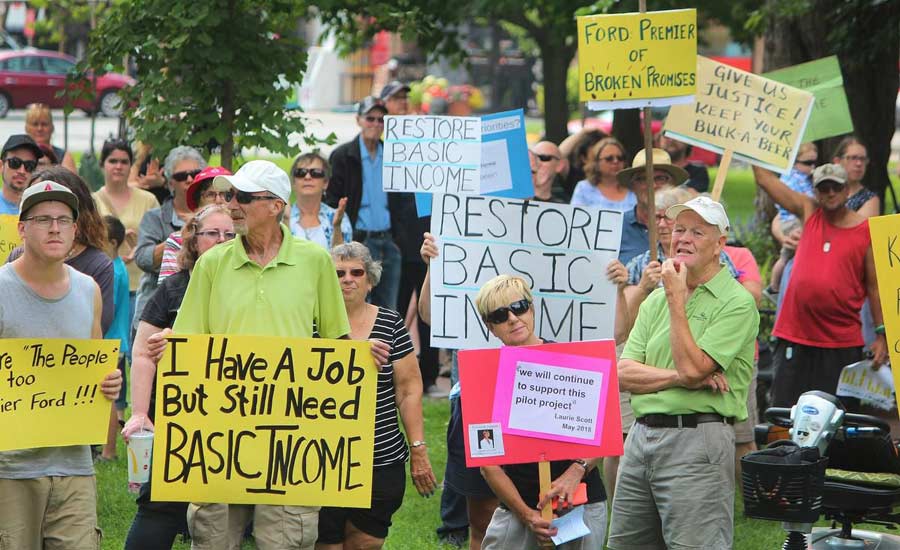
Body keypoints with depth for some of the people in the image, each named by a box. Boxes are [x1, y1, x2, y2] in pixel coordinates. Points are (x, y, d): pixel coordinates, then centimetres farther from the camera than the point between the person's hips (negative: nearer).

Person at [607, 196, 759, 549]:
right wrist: (679, 378, -11)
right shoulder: (655, 300, 16)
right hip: (641, 437, 7)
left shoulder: (736, 302, -6)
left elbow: (692, 368, -17)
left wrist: (676, 298, -11)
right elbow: (623, 374, 6)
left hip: (697, 440, -7)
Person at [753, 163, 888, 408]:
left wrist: (882, 334, -2)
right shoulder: (809, 213, 9)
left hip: (843, 344, -3)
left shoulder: (866, 231, 0)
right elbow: (764, 179, 11)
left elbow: (874, 286, 2)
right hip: (794, 339, 3)